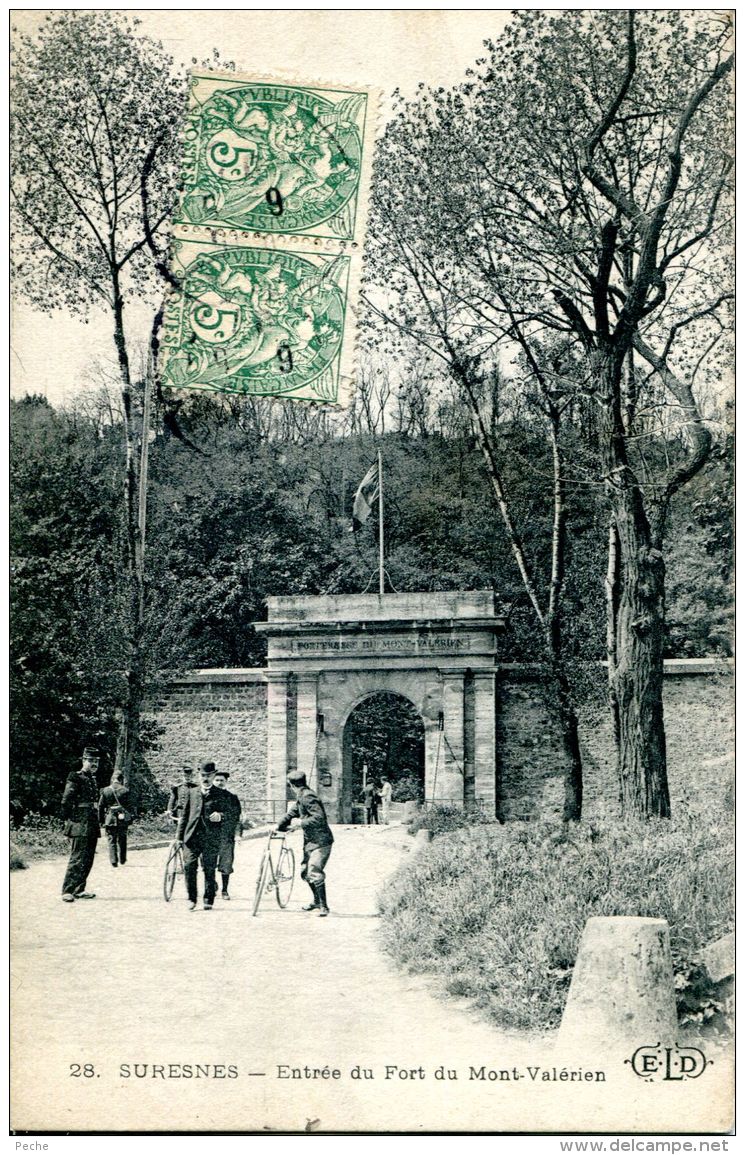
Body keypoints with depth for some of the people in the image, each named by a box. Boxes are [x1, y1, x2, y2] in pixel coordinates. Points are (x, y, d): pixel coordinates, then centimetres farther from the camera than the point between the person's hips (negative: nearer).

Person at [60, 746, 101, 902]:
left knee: (88, 859, 11)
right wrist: (69, 820, -10)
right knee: (77, 858, -11)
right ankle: (67, 891, -10)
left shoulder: (93, 779, 17)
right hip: (80, 825, -9)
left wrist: (95, 822, 18)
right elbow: (66, 801, -12)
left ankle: (79, 890, 18)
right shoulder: (75, 778, -8)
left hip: (92, 826, 9)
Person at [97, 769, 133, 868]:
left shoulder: (105, 790, 0)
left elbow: (100, 807, 1)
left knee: (111, 841, 5)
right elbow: (128, 806, -3)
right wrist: (129, 819, 4)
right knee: (122, 840, 15)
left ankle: (113, 861, -6)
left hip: (109, 819, 0)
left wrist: (100, 821, 7)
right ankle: (122, 860, 23)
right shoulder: (125, 790, -3)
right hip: (122, 819, 0)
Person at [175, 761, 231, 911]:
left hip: (211, 838, -2)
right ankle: (192, 899, 5)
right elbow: (184, 815, 15)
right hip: (192, 836, 2)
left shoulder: (221, 795, 7)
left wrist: (220, 815, -15)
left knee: (209, 870, 0)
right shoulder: (192, 792, 14)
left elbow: (229, 813, 8)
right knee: (189, 866, -7)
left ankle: (208, 900, 10)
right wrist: (179, 835, 10)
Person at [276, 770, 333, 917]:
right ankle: (316, 901, 33)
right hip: (310, 841, 10)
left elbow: (319, 818, -28)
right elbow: (292, 813, 24)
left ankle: (323, 907, -8)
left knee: (314, 873, -16)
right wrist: (278, 826, 22)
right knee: (305, 873, 16)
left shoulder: (308, 797, -19)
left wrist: (301, 823, -20)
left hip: (321, 842, -10)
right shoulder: (301, 798, 11)